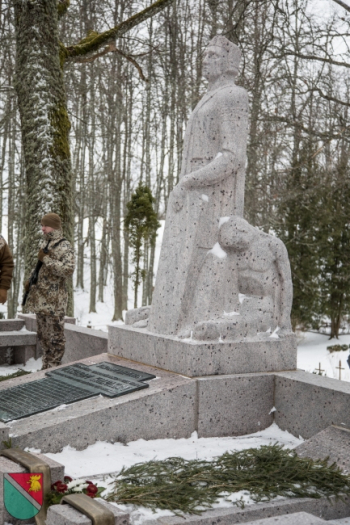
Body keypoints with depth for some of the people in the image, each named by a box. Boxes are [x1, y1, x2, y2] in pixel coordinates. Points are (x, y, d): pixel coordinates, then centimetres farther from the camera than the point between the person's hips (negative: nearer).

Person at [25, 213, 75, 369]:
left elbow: (68, 270, -23)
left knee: (55, 335, -2)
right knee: (43, 334, 16)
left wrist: (46, 259, -22)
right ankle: (46, 366, 27)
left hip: (54, 299, -9)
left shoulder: (64, 246, -11)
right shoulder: (45, 243, 14)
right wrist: (30, 281, 11)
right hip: (40, 298, 9)